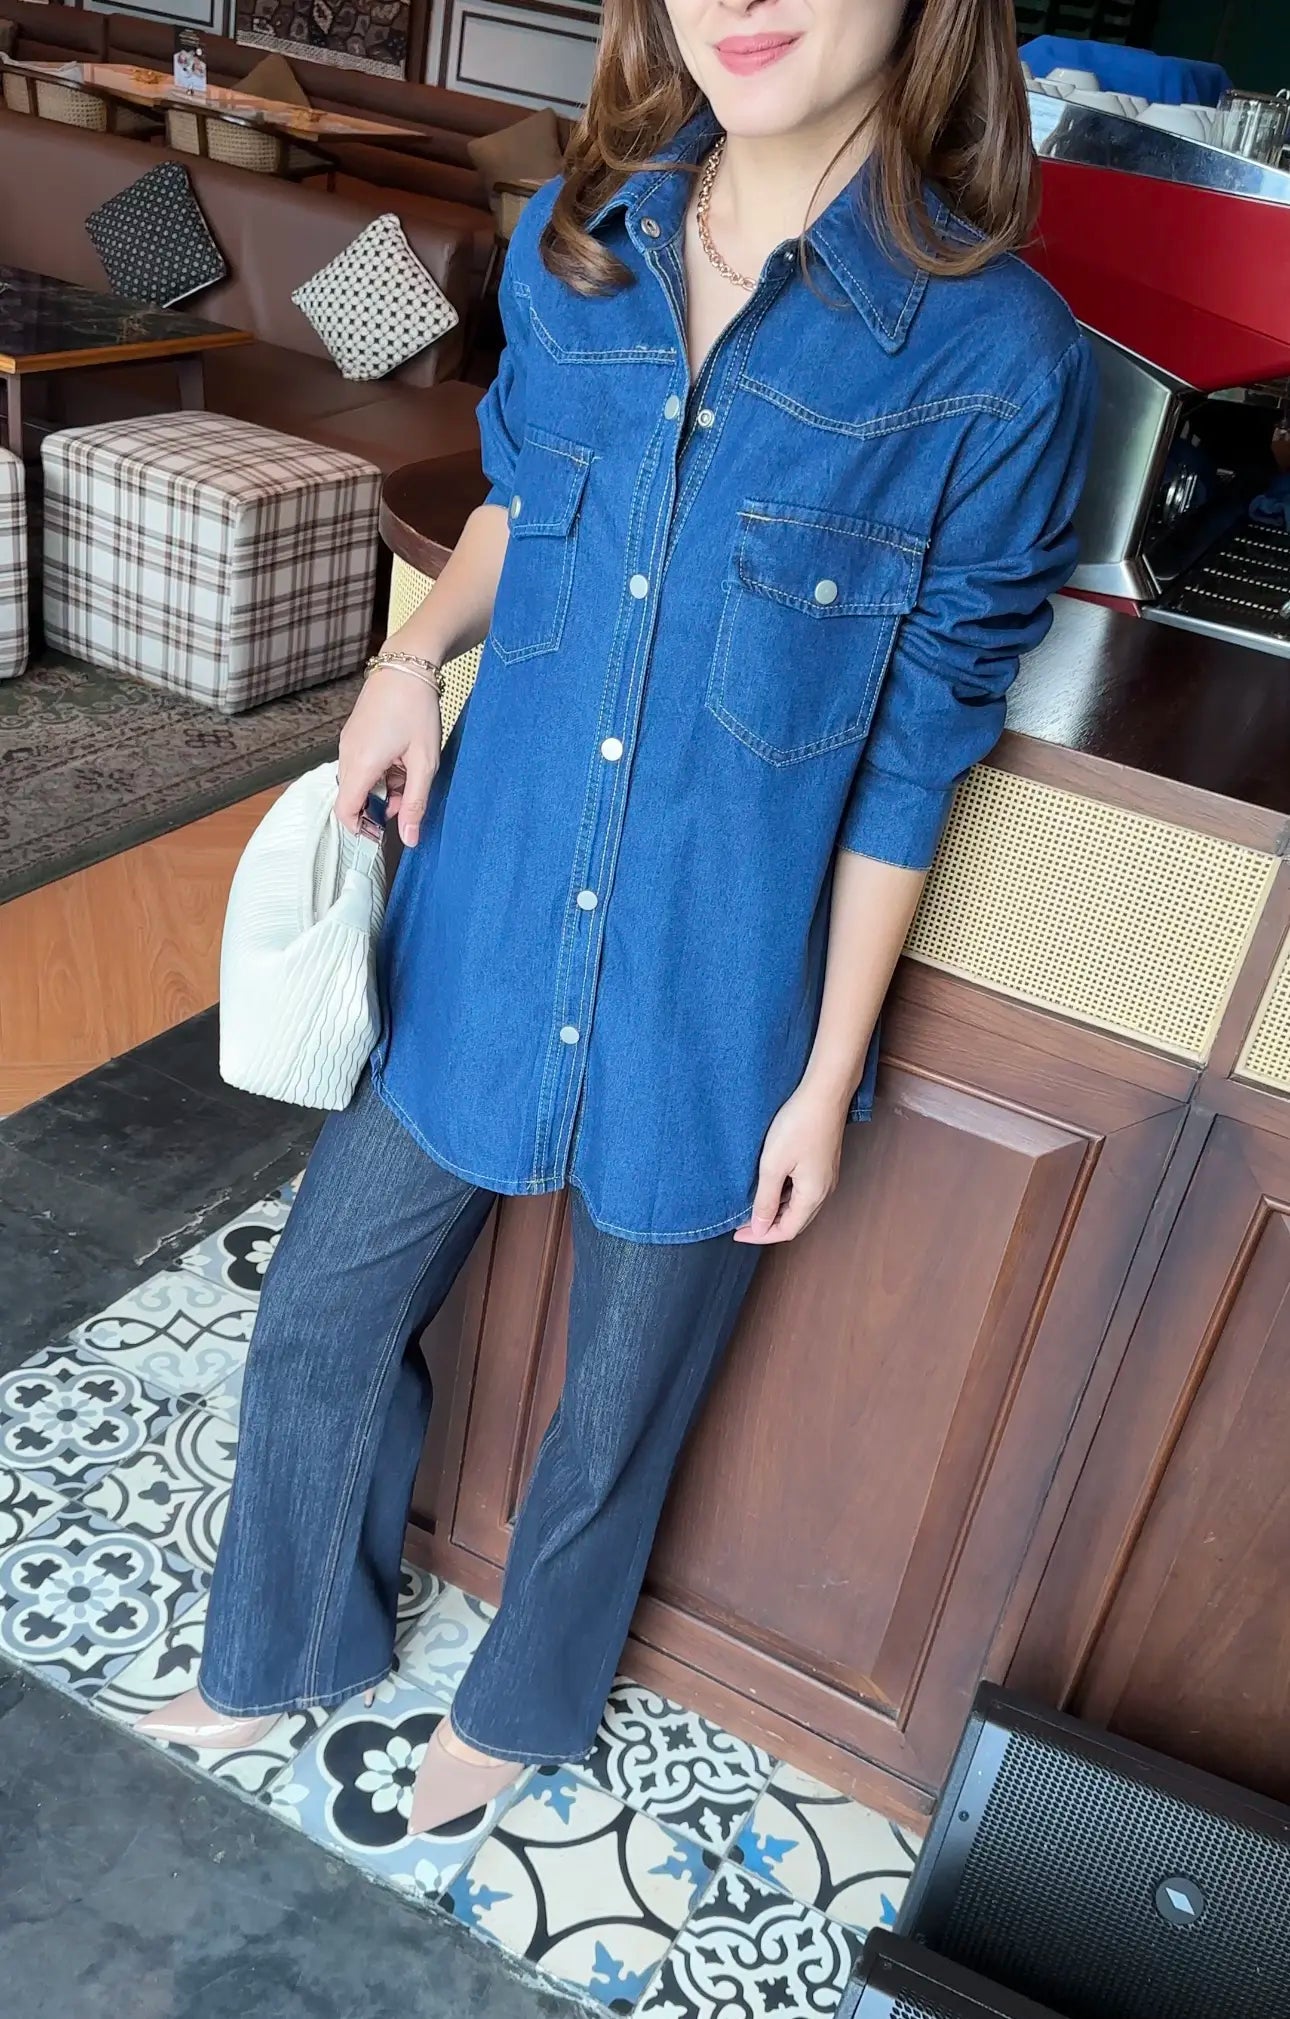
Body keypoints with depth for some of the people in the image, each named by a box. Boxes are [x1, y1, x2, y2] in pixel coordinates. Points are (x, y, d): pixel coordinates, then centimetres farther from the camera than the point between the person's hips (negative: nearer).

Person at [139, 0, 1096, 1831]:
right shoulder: (574, 240, -3)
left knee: (615, 1415, 18)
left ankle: (524, 1700, 51)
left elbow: (916, 753, -10)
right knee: (323, 1316, 18)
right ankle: (287, 1654, 49)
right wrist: (416, 650, -6)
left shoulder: (994, 354, -16)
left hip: (716, 1006, -3)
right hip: (484, 934, 4)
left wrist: (830, 1073, -6)